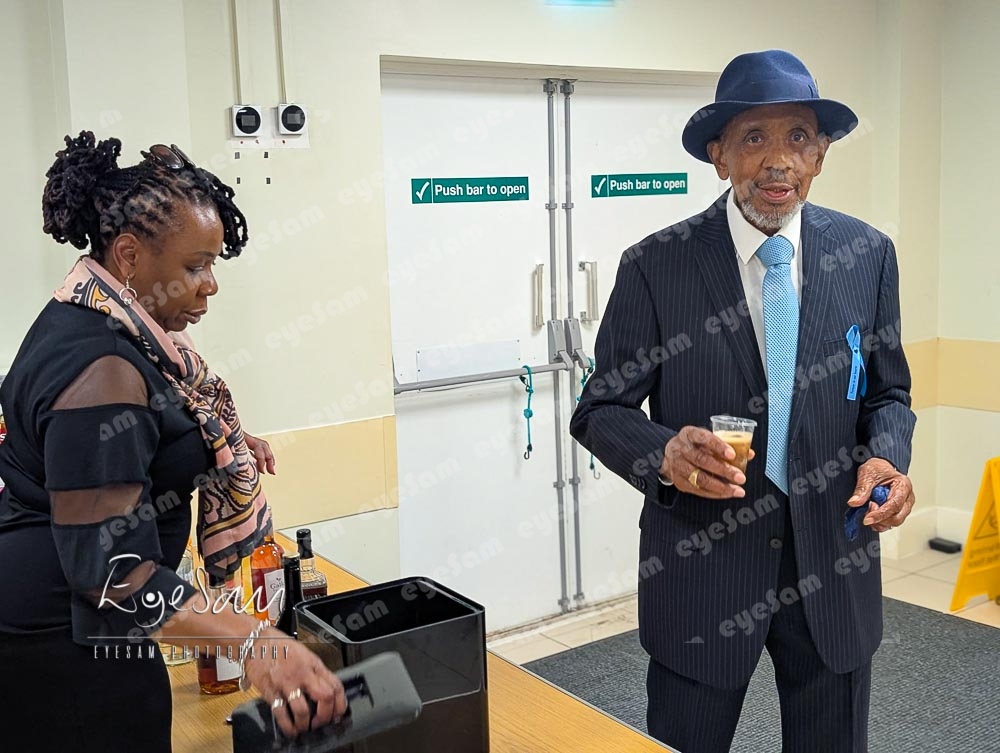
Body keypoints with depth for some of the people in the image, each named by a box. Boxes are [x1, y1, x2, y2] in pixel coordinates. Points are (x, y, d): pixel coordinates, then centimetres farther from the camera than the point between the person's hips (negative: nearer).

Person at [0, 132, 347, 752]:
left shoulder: (87, 320, 3)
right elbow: (108, 567, -32)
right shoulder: (100, 370, -28)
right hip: (65, 641, -10)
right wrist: (251, 641, -40)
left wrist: (221, 443, 9)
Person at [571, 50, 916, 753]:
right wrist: (665, 453, -26)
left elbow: (888, 394, 9)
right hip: (701, 558, -2)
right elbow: (601, 409, -5)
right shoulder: (655, 266, -10)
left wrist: (885, 459, -13)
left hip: (832, 561, 3)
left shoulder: (868, 254, -1)